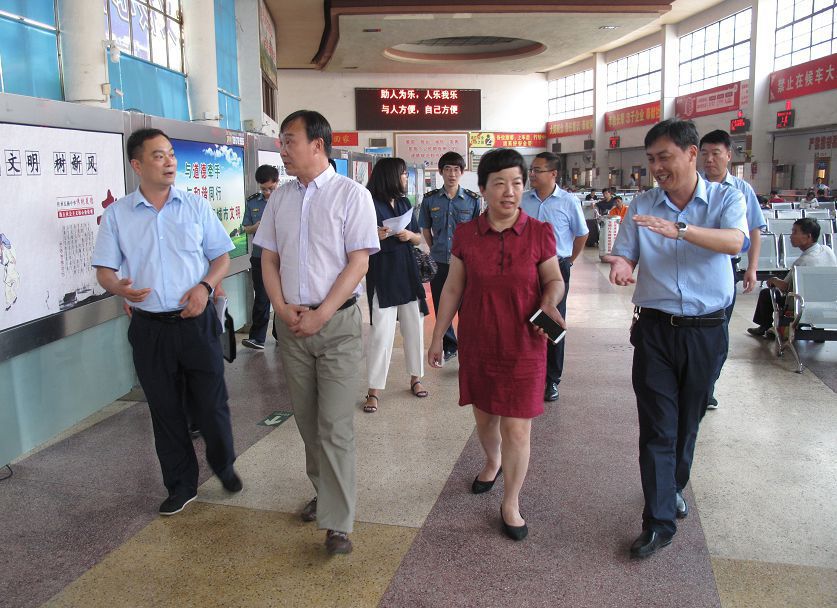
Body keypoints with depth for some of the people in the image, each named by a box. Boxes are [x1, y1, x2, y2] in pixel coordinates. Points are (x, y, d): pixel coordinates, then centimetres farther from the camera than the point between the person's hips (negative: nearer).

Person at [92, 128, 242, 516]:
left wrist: (206, 286, -13)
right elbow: (104, 269, 4)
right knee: (165, 410, 11)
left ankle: (223, 465, 32)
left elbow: (222, 256, 6)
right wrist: (120, 287, -19)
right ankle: (181, 485, 28)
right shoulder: (117, 214, 2)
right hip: (150, 327, 1)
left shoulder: (196, 206, 2)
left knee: (212, 403, 5)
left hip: (196, 321, -1)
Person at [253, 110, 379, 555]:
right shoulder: (280, 198, 10)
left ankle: (337, 522, 5)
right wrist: (281, 307, -5)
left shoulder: (351, 195, -6)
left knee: (335, 426, -5)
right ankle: (325, 493, 34)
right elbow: (269, 258, 12)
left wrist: (320, 315, -16)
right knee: (306, 419, 14)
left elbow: (358, 263, -11)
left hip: (337, 322, -5)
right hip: (291, 322, 5)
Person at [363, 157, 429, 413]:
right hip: (382, 275, -6)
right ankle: (374, 390, 2)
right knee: (381, 332, -7)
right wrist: (375, 236, -25)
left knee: (414, 327, 11)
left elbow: (419, 238, 16)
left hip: (407, 272, 6)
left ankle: (415, 378, 27)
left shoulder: (405, 203, 12)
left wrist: (410, 235, -6)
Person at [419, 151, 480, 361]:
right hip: (439, 263, 2)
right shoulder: (430, 199, 2)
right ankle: (449, 346, 29)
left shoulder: (473, 200, -2)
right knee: (441, 308, 11)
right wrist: (436, 250, 9)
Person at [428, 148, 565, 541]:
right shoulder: (466, 235, -2)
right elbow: (453, 289, 5)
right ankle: (492, 463, 50)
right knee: (484, 417, 17)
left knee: (517, 429, 0)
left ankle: (511, 504, 20)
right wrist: (437, 338, 8)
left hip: (524, 345, -2)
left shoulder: (539, 234, -7)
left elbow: (554, 279, 4)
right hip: (478, 343, 2)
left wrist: (549, 302, -19)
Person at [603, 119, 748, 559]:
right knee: (657, 426, -2)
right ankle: (659, 521, 6)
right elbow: (625, 256, 3)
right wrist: (621, 268, -22)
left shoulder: (725, 198, -3)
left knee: (688, 421, 16)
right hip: (655, 328, 0)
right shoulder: (641, 207, 3)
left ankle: (674, 486, 41)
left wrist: (679, 229, -37)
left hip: (706, 330, 0)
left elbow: (735, 242, -22)